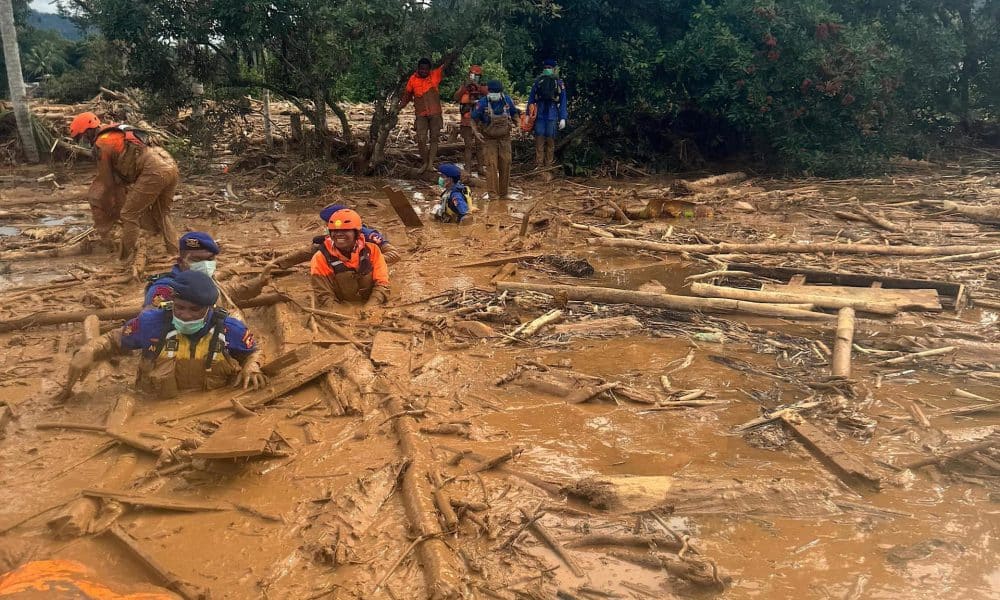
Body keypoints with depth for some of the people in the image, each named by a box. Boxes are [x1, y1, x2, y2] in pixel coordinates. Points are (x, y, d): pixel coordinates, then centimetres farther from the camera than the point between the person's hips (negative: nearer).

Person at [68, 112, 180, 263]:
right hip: (171, 165, 9)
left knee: (129, 215, 3)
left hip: (154, 171, -9)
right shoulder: (116, 134, 29)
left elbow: (107, 182, 8)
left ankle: (127, 259, 6)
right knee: (161, 214, 22)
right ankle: (175, 254, 20)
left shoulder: (101, 144, 3)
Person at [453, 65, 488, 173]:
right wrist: (465, 87, -22)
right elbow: (456, 98, -10)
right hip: (467, 122, 0)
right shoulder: (464, 88, 6)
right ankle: (468, 169, 2)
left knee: (479, 146, 3)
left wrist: (478, 86, -25)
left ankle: (481, 168, 9)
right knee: (468, 146, 1)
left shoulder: (483, 88, 5)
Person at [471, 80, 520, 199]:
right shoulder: (482, 103, -13)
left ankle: (503, 192, 18)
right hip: (489, 139, -3)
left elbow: (515, 113, 14)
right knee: (491, 165, -10)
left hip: (504, 138, 3)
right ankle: (493, 192, -7)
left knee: (505, 164, 6)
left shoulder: (507, 101, -5)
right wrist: (476, 132, -14)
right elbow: (474, 119, -2)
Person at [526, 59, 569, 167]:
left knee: (550, 141, 4)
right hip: (539, 116, 1)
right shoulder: (537, 82, 5)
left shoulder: (559, 83, 1)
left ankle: (548, 165, 11)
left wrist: (563, 118, -6)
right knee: (539, 140, -1)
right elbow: (531, 99, 8)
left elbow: (563, 102, 1)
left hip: (552, 117, -1)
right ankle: (538, 165, 2)